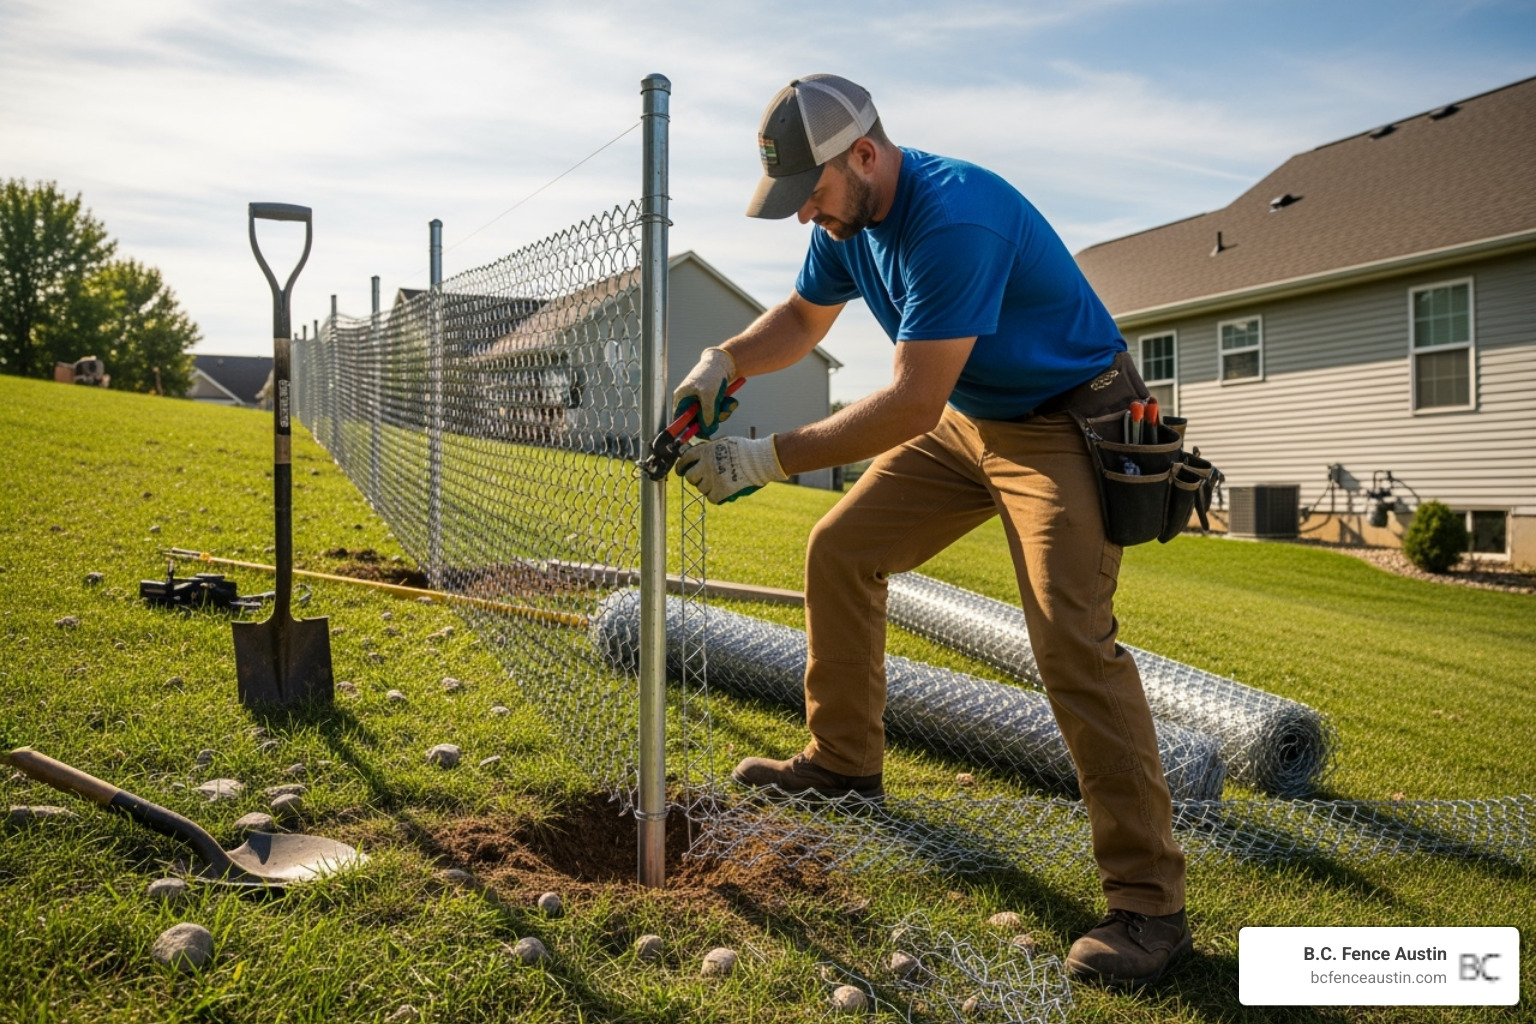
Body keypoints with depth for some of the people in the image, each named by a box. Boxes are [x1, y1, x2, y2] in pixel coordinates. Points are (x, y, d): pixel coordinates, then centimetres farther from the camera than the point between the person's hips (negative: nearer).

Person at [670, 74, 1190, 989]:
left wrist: (769, 458, -30)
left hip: (1065, 424, -9)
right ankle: (845, 762, 23)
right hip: (963, 421, 9)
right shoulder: (850, 216, -2)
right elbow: (803, 318, 15)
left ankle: (1149, 904, -12)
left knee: (1073, 640, -22)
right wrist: (723, 363, -5)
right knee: (842, 553, 7)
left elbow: (913, 402, -33)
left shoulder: (953, 219, -31)